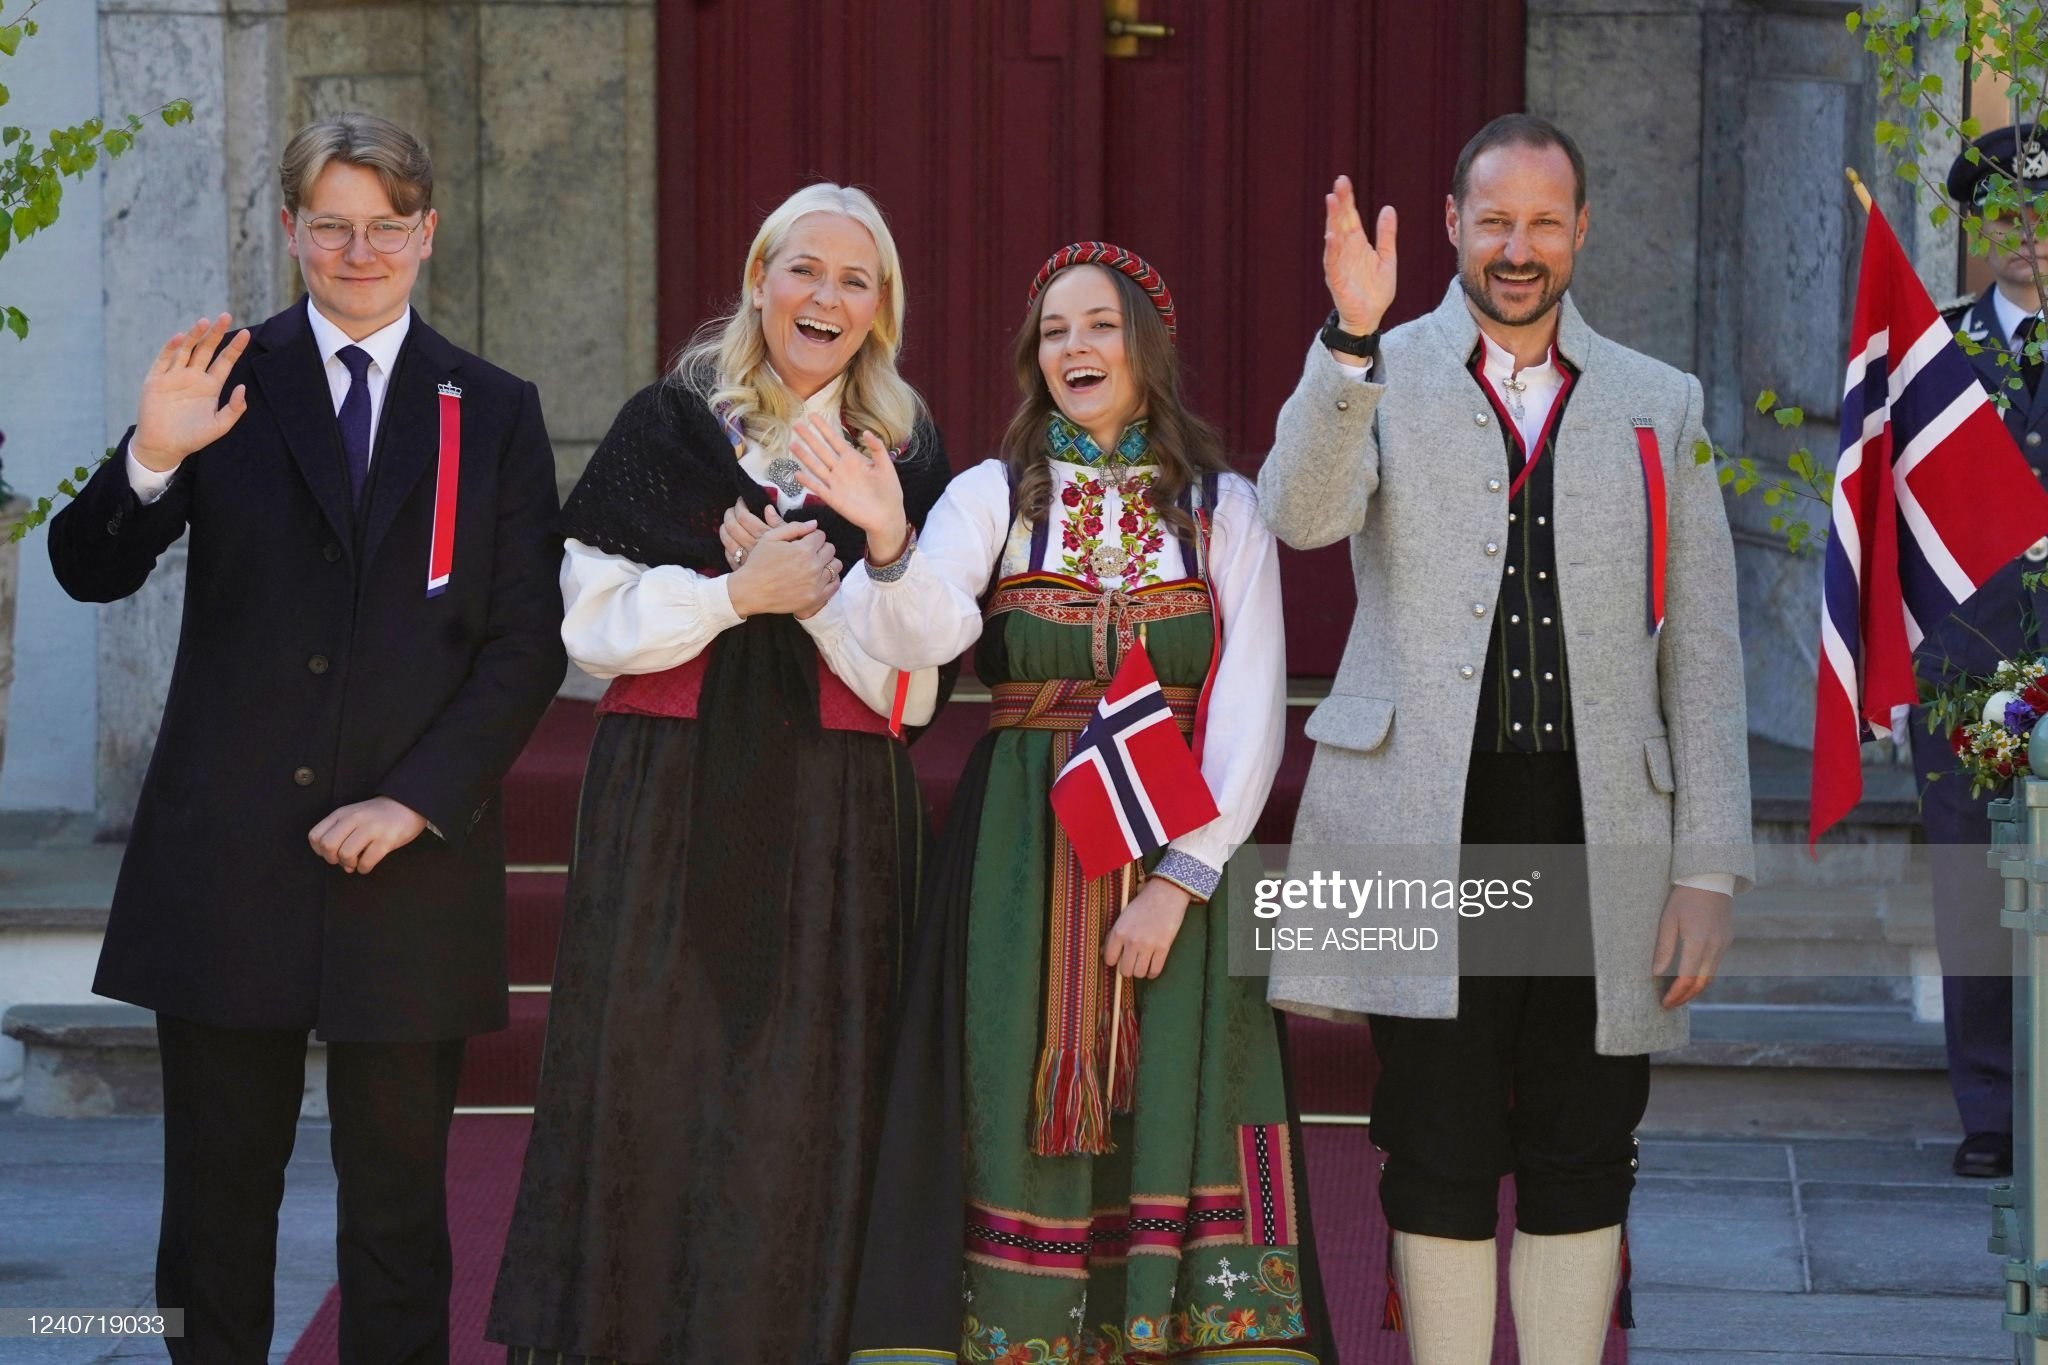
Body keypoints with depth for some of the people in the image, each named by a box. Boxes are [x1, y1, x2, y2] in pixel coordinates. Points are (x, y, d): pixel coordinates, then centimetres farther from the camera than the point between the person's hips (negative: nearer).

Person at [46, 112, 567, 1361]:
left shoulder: (495, 414, 7)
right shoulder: (231, 379, 4)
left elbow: (529, 647, 4)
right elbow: (89, 572, -1)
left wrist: (415, 801, -7)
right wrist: (152, 457, -21)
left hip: (411, 869, 0)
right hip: (229, 859, 0)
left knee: (399, 1204, 6)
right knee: (216, 1200, 5)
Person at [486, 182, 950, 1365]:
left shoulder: (904, 462, 7)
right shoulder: (666, 427, 6)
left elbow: (913, 689, 2)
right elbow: (593, 628, -1)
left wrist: (815, 586, -11)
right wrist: (741, 593, -12)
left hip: (836, 825, 1)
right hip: (672, 811, 0)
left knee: (800, 1120, -1)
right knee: (649, 1091, -2)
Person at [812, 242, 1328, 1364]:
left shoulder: (1222, 508, 6)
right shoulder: (994, 497, 5)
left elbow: (1249, 719, -1)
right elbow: (927, 632, -14)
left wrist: (1180, 879, -11)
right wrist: (889, 543, -35)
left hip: (1182, 858, 0)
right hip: (1026, 860, 0)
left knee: (1174, 1122, -5)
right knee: (1025, 1123, -3)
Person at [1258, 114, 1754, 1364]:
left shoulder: (1661, 406, 11)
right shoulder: (1381, 380, 7)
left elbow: (1704, 653, 8)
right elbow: (1305, 515, -14)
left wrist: (1710, 869, 1)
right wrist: (1352, 337, -26)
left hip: (1597, 835, 2)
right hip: (1432, 826, -1)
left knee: (1581, 1168, 7)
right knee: (1441, 1164, 3)